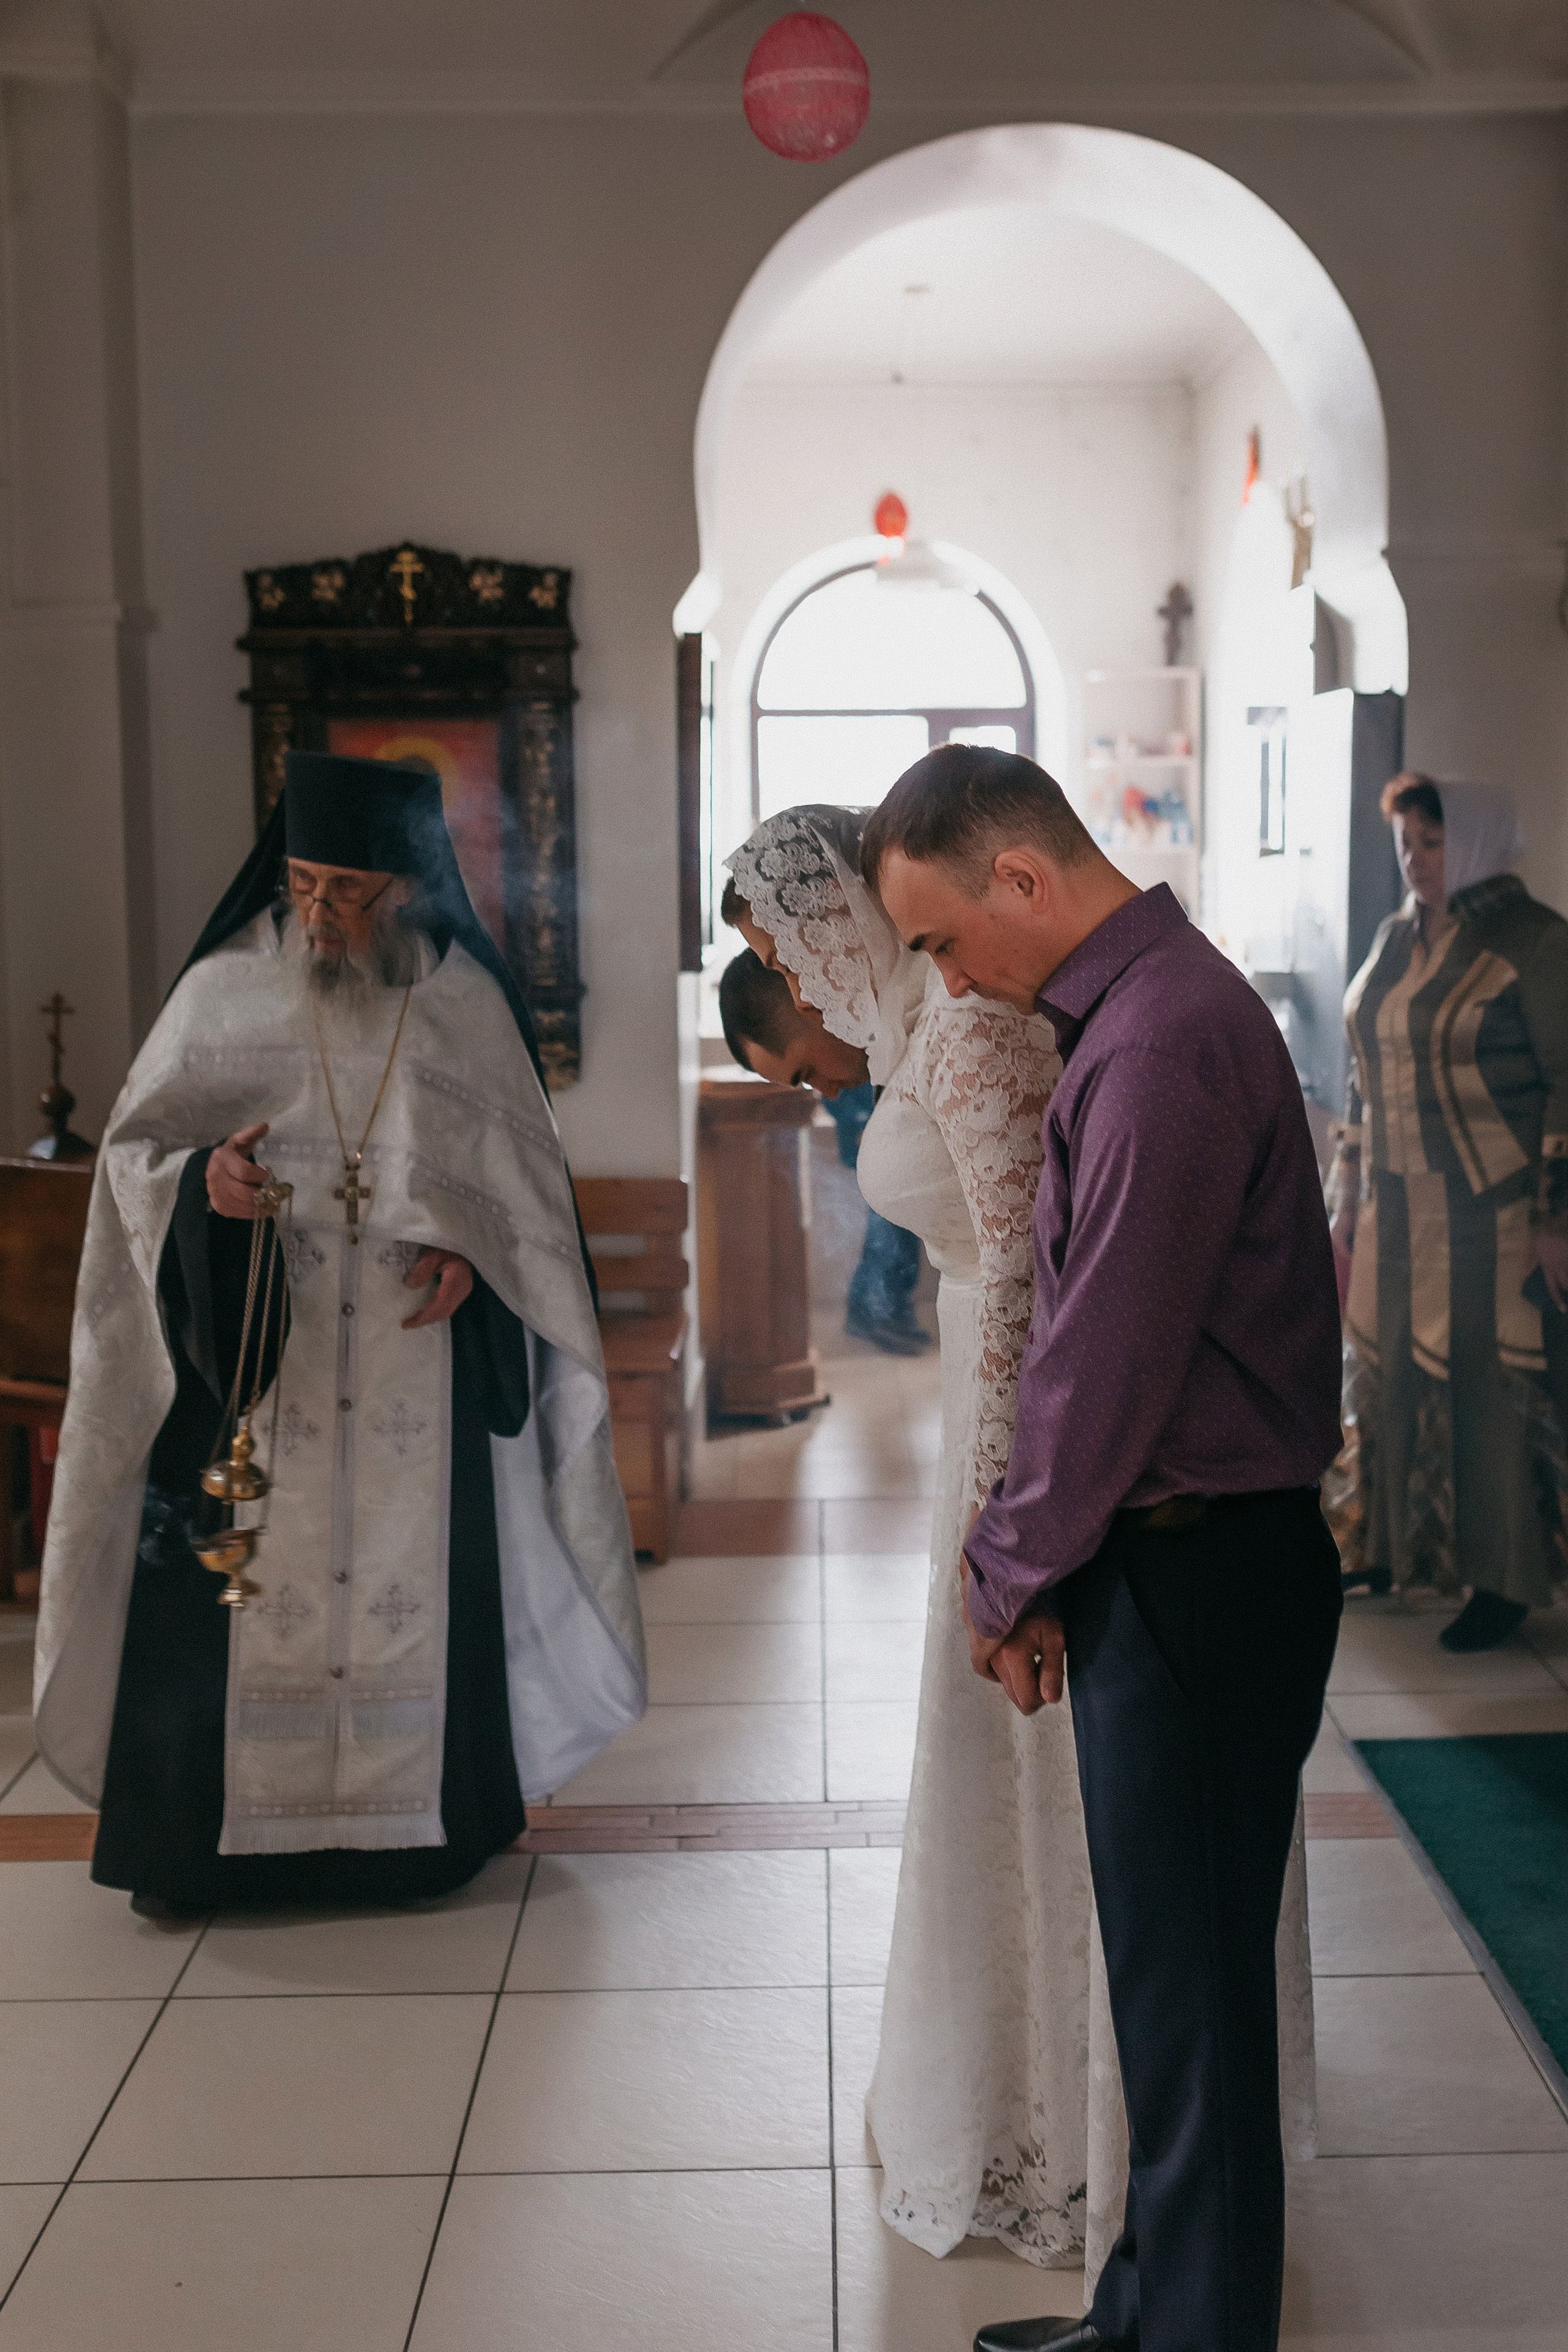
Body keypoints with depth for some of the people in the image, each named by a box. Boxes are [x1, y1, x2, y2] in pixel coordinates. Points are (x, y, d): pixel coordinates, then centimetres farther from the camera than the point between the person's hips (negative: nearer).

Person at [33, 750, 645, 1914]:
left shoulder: (468, 1003, 1)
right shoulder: (224, 990, -1)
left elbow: (523, 1168, 8)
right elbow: (133, 1151, 3)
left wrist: (470, 1247, -10)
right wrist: (201, 1180, -18)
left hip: (417, 1357, 1)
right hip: (247, 1343, 0)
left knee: (413, 1569, 4)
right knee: (231, 1573, 0)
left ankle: (413, 1820, 20)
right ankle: (198, 1832, 15)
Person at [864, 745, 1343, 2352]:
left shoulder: (1160, 1041, -20)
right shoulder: (1142, 1006, 12)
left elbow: (1108, 1358, -20)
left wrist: (1010, 1575, -8)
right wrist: (1030, 1556, 9)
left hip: (1198, 1581, -10)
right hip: (1170, 1565, 10)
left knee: (1188, 1984, 5)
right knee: (1173, 1969, 20)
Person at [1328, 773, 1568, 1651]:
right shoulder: (1398, 939, 11)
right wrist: (1351, 1191, 16)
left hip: (1493, 1216, -7)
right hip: (1400, 1209, 7)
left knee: (1491, 1388, 0)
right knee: (1386, 1373, 11)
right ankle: (1389, 1550, 25)